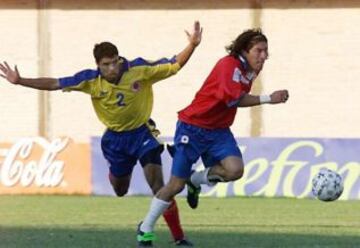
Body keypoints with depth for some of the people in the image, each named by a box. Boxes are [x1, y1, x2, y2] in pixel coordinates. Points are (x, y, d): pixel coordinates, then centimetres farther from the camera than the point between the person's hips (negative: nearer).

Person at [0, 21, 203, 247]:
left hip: (142, 132, -3)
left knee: (157, 183, -19)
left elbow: (174, 65, -15)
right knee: (120, 191, 19)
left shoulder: (140, 69, -22)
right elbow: (54, 84, -14)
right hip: (115, 137, 3)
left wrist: (192, 45, -31)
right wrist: (20, 82, -19)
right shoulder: (91, 80, -17)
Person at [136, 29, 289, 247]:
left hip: (218, 131, 6)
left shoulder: (250, 71, 3)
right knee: (176, 184, -2)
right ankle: (145, 229, 17)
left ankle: (195, 180, 11)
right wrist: (268, 99, -35)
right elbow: (233, 98, -33)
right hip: (193, 127, -6)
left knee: (235, 170, -20)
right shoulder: (229, 64, -22)